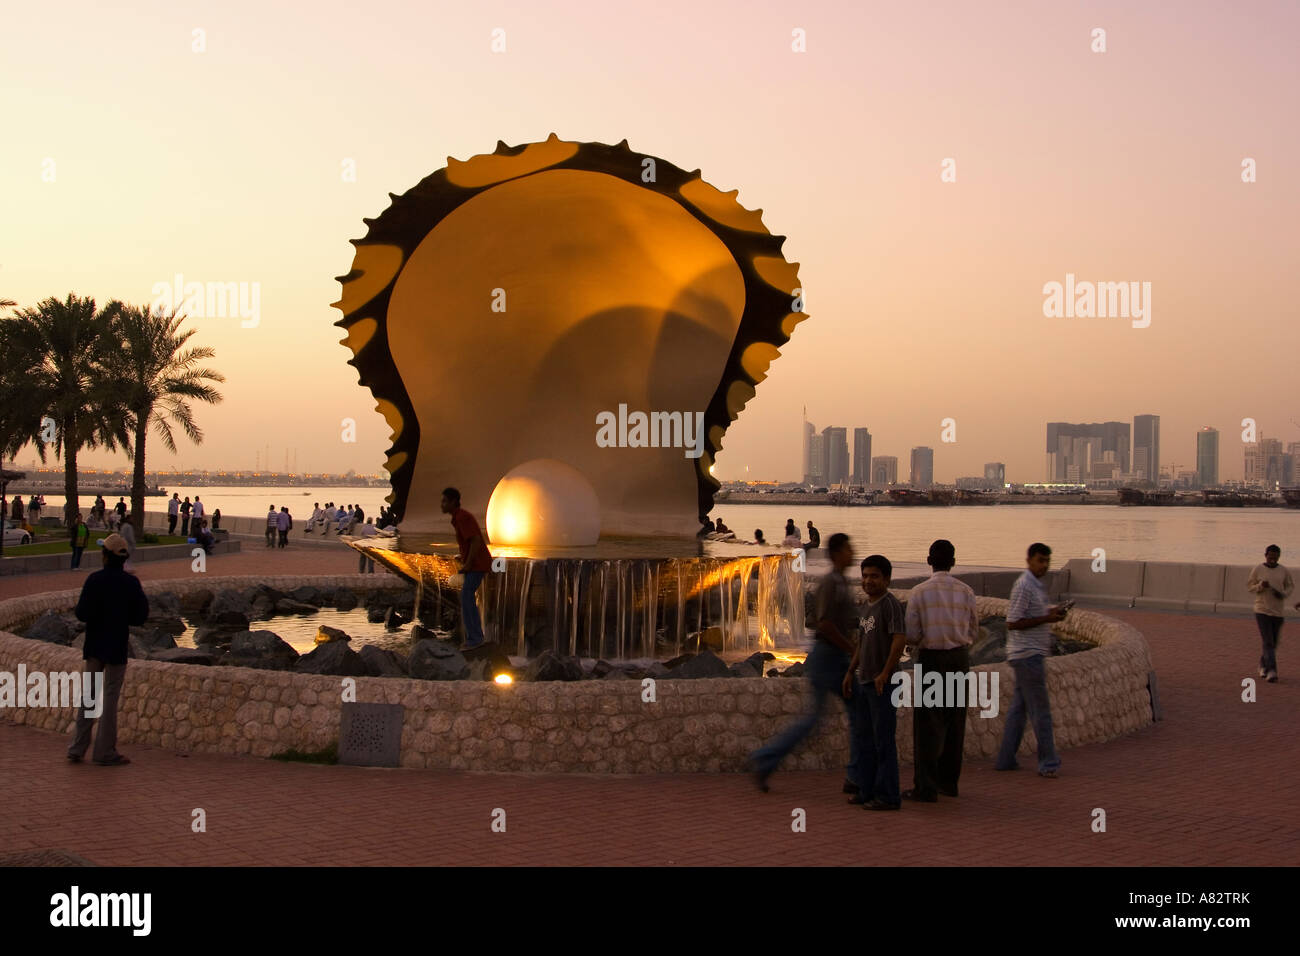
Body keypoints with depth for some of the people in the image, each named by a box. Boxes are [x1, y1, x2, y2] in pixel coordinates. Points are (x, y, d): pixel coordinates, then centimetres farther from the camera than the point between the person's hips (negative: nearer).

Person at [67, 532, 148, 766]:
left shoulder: (94, 580, -9)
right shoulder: (131, 583, -8)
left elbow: (83, 613, -14)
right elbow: (141, 615, -7)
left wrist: (79, 609, 8)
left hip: (95, 645, 2)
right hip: (117, 647, -1)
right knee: (110, 698, 4)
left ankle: (77, 748, 14)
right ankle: (105, 751, 6)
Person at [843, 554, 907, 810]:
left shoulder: (891, 604, -12)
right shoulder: (867, 607, 15)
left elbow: (900, 640, -21)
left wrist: (885, 674, -23)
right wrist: (850, 672, 20)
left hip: (882, 683, -9)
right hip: (863, 682, 9)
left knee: (884, 739, -5)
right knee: (865, 739, 13)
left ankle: (887, 796, 1)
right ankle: (867, 791, 21)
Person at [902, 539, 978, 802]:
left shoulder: (919, 592, -8)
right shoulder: (966, 592, 0)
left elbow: (911, 635, -9)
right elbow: (974, 632, 9)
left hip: (930, 659, -3)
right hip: (959, 658, 3)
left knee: (927, 724, 0)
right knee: (954, 721, 14)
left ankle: (926, 787, -2)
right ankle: (948, 781, 22)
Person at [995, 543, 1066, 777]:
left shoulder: (1039, 584, 16)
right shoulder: (1023, 586, -15)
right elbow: (1012, 623, -19)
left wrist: (1052, 613, 6)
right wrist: (1046, 618, -19)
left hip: (1032, 654, 10)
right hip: (1028, 654, -10)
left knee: (1019, 707, 12)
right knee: (1040, 709, -5)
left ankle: (1005, 760, 16)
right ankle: (1048, 763, 0)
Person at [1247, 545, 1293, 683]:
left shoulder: (1284, 571, 2)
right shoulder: (1257, 569, -3)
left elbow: (1291, 586, 14)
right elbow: (1249, 586, 3)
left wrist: (1283, 594, -7)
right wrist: (1261, 586, -18)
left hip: (1278, 612, 3)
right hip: (1261, 610, -3)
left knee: (1273, 643, 11)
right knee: (1267, 642, -12)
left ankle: (1263, 665, 33)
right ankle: (1271, 671, -17)